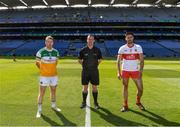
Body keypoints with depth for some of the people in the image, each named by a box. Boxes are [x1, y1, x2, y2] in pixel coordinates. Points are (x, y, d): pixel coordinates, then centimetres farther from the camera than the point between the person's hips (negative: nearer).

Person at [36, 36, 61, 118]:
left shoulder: (56, 52, 3)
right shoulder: (41, 52, -8)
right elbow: (37, 63, 4)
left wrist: (51, 69, 10)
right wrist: (43, 70, 6)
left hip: (54, 75, 4)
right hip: (44, 76, -4)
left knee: (53, 91, 16)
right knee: (41, 92, 0)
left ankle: (53, 106, 36)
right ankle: (39, 110, 11)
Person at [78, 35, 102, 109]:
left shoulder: (97, 50, 1)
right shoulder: (83, 50, -1)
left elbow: (100, 59, 15)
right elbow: (80, 60, 11)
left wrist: (96, 65, 6)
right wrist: (84, 65, 4)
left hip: (94, 71, 0)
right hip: (85, 71, 0)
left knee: (94, 87, 6)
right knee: (85, 87, 5)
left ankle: (95, 102, 19)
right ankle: (84, 102, 19)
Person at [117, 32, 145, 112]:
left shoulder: (138, 47, 1)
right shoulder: (122, 48, 0)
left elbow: (141, 60, 0)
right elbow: (118, 61, 0)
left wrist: (141, 70, -11)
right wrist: (119, 72, -9)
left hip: (135, 71, 1)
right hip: (125, 71, 0)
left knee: (140, 88, 0)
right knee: (125, 87, 6)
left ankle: (138, 102, 27)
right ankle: (125, 105, 19)